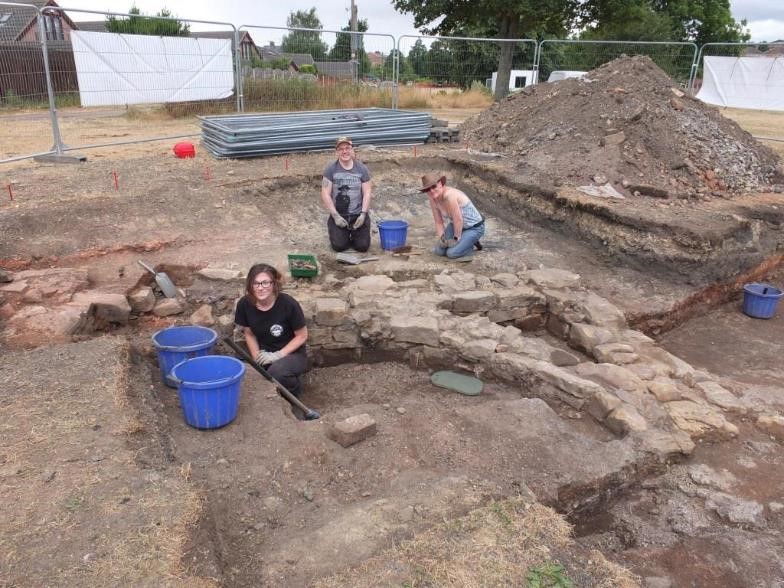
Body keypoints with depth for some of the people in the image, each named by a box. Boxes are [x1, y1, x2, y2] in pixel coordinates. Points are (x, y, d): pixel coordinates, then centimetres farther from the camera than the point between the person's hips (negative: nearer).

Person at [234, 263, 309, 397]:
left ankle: (295, 388, 1)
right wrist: (257, 358, -7)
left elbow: (302, 336, -11)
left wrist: (278, 355, -19)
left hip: (291, 353, -4)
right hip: (264, 353, 4)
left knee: (276, 371, -35)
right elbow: (249, 334, 5)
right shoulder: (244, 304, -11)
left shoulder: (288, 304, -22)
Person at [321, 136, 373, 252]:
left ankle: (354, 235, 27)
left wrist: (363, 214, -11)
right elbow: (325, 194, -6)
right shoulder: (331, 169, -3)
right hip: (338, 215, -1)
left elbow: (367, 193, 1)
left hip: (358, 214, 1)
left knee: (363, 246, -10)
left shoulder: (362, 169, 1)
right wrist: (335, 216, -13)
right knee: (339, 246, -14)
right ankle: (344, 236, 23)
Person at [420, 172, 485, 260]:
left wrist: (456, 239, -17)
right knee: (439, 251, 0)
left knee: (452, 253, -21)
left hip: (474, 228, -8)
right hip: (456, 225, 8)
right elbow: (439, 222, -1)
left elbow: (458, 220, -29)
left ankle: (471, 243, 8)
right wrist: (442, 238, -14)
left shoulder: (449, 195, -35)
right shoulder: (433, 200, -10)